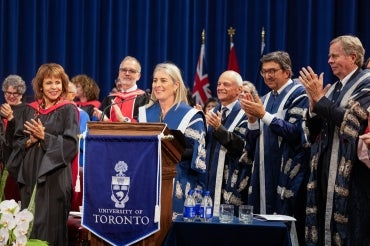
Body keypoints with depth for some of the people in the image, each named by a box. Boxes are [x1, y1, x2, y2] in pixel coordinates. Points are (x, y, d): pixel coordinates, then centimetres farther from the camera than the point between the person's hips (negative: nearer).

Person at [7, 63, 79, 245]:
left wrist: (44, 137, -14)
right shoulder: (29, 110, 11)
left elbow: (70, 144, -10)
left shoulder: (68, 110, -1)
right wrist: (30, 140, -9)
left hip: (54, 175, -4)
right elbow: (17, 142, 10)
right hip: (30, 174, 4)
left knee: (50, 222, -5)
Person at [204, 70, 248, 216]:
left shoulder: (244, 114, -6)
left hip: (230, 181, -6)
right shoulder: (214, 111, 16)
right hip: (210, 176, 6)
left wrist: (219, 128, -26)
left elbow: (242, 146, -18)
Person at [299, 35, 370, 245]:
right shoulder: (334, 88, 16)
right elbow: (314, 132, 13)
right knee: (326, 227, 7)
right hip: (327, 169, 7)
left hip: (351, 171, -7)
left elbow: (349, 120, -19)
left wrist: (319, 99, -14)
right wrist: (314, 105, -4)